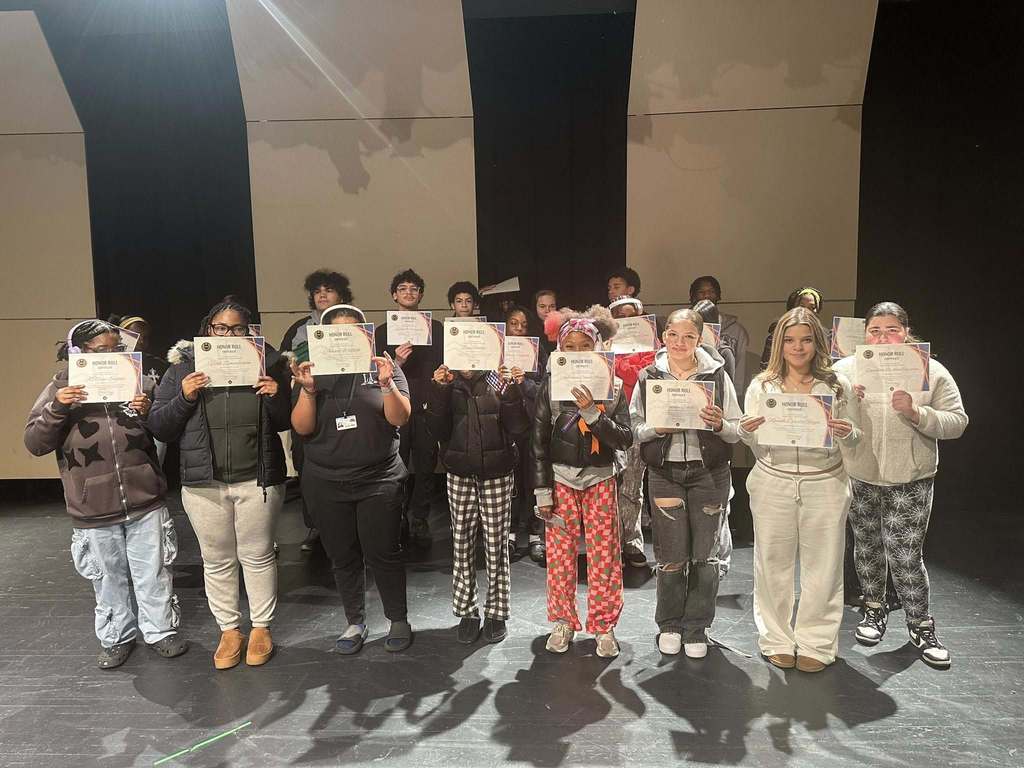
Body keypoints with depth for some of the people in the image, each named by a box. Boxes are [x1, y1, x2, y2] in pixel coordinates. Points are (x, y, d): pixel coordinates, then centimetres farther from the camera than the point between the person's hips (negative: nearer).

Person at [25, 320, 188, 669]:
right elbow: (35, 444, -4)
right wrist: (56, 408, -20)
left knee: (153, 575, 11)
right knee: (109, 579, 15)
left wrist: (149, 414, -14)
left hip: (145, 503, 0)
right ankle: (115, 638, 35)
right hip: (94, 512, 0)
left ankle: (161, 631, 30)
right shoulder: (59, 389, 0)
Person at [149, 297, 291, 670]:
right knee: (216, 560, 13)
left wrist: (275, 396, -16)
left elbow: (286, 422, 5)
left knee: (257, 555, 10)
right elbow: (158, 427, 0)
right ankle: (229, 631, 30)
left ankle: (261, 627, 28)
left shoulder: (266, 362, -1)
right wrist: (184, 397, -16)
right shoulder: (183, 367, 0)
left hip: (257, 481, -1)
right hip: (203, 484, 1)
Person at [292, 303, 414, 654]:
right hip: (326, 484, 2)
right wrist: (308, 390, -18)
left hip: (378, 480, -2)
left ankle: (399, 620, 18)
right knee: (343, 556, 11)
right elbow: (302, 428, -3)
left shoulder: (383, 368, 0)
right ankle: (355, 622, 27)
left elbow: (400, 418, -9)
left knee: (383, 553, 0)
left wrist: (386, 383, -24)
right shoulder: (314, 372, 5)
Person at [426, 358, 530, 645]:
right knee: (461, 544, 7)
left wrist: (510, 389, -18)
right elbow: (438, 430, -5)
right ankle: (466, 611, 21)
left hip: (497, 475, -2)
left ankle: (496, 613, 19)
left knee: (497, 545, 5)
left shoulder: (499, 381, -2)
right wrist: (440, 390, -14)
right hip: (460, 476, 2)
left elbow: (518, 427, -9)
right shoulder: (448, 383, 4)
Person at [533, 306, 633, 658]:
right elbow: (539, 440, -2)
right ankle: (563, 621, 21)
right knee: (559, 553, 4)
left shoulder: (613, 387, -1)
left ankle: (604, 625, 18)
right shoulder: (551, 386, -3)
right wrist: (543, 490, -5)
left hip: (600, 480, 0)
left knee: (604, 555, 3)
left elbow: (624, 438, -10)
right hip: (561, 478, 0)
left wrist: (591, 412, -23)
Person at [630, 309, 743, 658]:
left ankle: (696, 628, 27)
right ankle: (669, 626, 26)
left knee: (705, 556, 8)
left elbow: (737, 432, 1)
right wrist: (657, 427, -17)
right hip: (665, 472, 0)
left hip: (709, 473, 0)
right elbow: (634, 429, 3)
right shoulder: (648, 376, 1)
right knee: (671, 557, 4)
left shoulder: (717, 374, -1)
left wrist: (719, 423, -20)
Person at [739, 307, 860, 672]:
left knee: (822, 567, 6)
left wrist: (846, 434, -15)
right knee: (774, 564, 6)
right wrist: (746, 432, -16)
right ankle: (778, 640, 22)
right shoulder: (761, 386, 4)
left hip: (825, 485, 0)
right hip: (773, 485, 0)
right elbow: (758, 448, 6)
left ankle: (816, 644, 23)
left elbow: (852, 446, 8)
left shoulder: (838, 385, 3)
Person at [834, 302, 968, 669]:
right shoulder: (845, 369, -1)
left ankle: (920, 625, 20)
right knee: (867, 547, 16)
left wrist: (916, 413, -22)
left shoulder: (931, 371, -4)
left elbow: (957, 422, -6)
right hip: (859, 477, 2)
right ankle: (874, 608, 37)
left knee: (906, 556, -1)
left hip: (910, 480, -2)